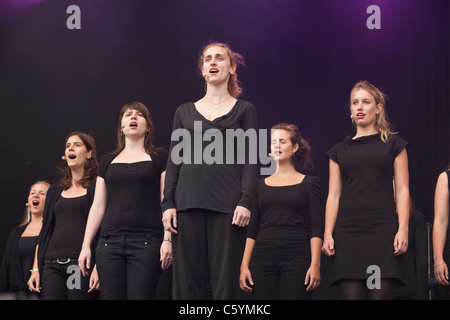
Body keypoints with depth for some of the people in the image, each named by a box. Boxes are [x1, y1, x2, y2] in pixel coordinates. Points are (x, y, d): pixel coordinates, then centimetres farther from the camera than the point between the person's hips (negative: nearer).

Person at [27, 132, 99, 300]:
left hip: (81, 262, -4)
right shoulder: (56, 189, 20)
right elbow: (45, 230, 19)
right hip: (52, 263, 4)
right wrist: (36, 269, 10)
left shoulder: (96, 187, 4)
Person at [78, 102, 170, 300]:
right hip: (110, 242, 3)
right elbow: (98, 206, 18)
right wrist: (86, 245, 11)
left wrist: (168, 239, -9)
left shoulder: (159, 157, 10)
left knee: (140, 297, -13)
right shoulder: (108, 161, 20)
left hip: (147, 241, -3)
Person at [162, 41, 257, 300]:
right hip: (189, 202, 3)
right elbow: (174, 160, 13)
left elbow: (250, 160, 2)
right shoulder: (185, 112, 17)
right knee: (188, 281, -1)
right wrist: (168, 203, 2)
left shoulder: (244, 110, 10)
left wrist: (246, 202, -11)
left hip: (227, 205, -2)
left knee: (225, 281, -7)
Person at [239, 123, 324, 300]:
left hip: (296, 260, -2)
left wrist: (315, 264, -10)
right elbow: (252, 229, 13)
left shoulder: (309, 183, 8)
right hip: (263, 260, 3)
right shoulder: (261, 184, 16)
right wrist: (244, 265, 4)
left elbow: (316, 228, 1)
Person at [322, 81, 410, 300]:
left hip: (383, 231, -2)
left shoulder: (393, 144, 12)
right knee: (351, 294, -6)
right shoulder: (340, 151, 18)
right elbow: (333, 195, 12)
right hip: (348, 231, 2)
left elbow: (402, 191, 5)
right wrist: (328, 234, 1)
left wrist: (403, 229, -8)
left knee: (380, 293, -10)